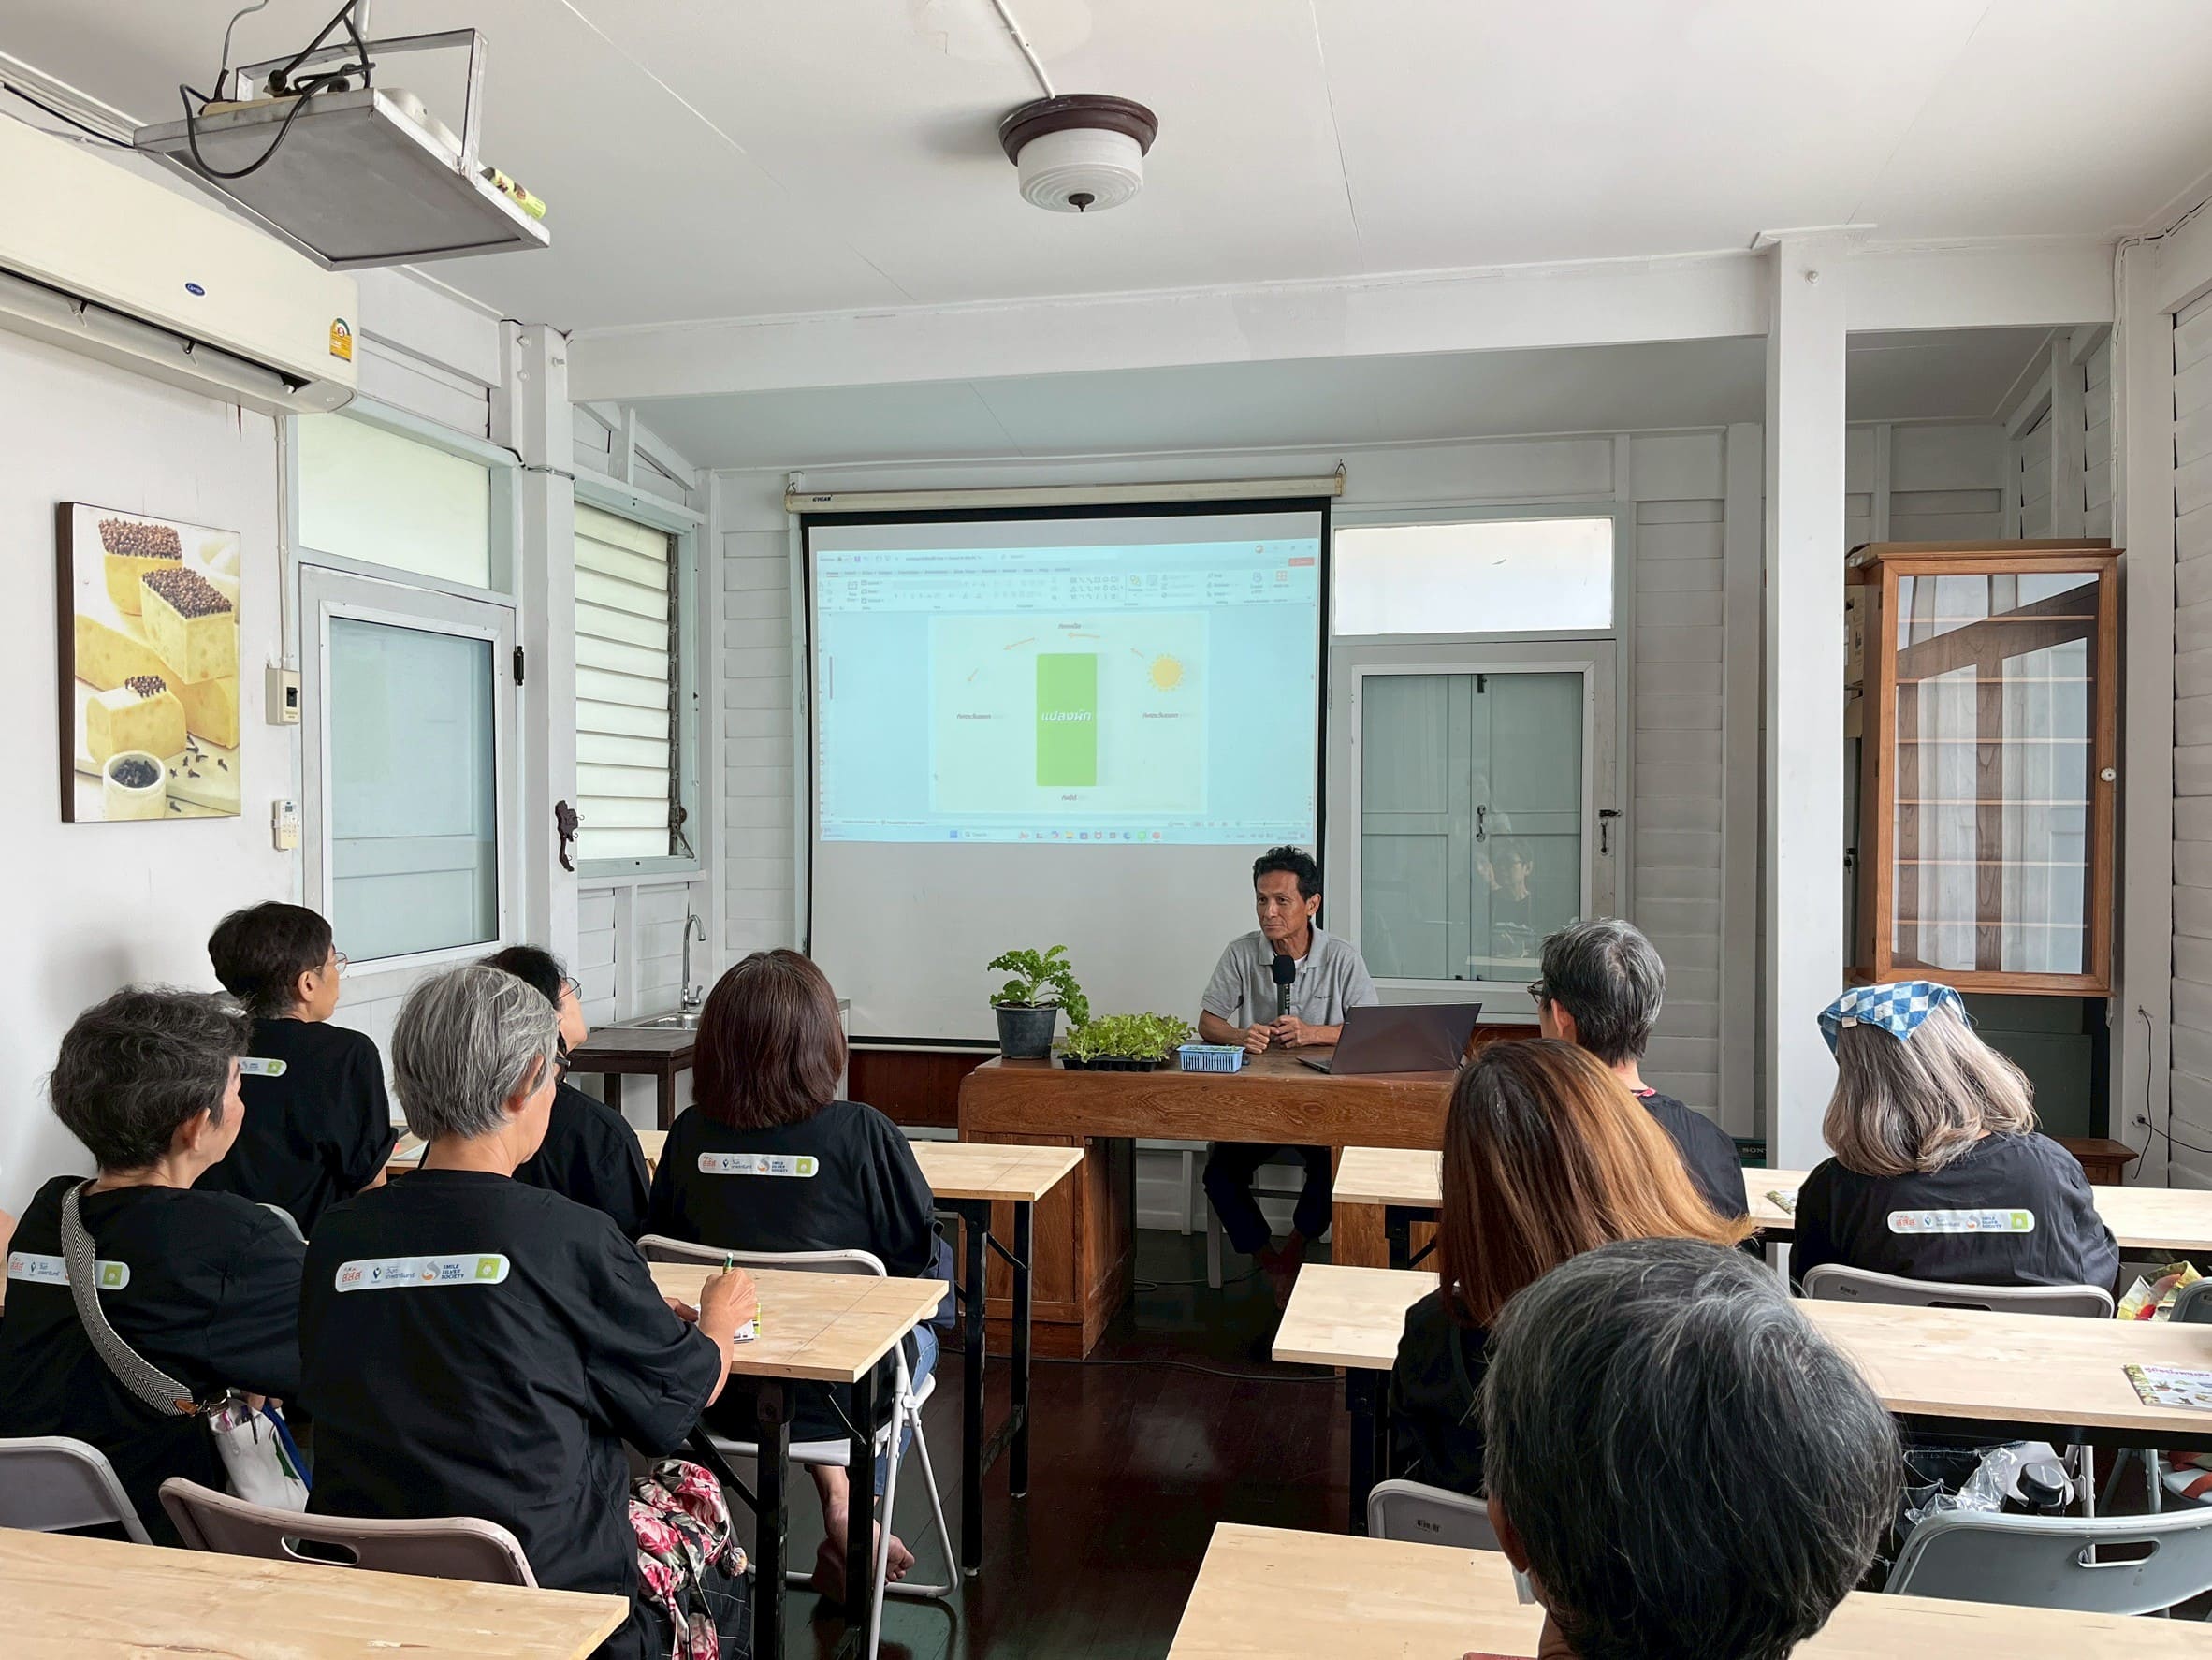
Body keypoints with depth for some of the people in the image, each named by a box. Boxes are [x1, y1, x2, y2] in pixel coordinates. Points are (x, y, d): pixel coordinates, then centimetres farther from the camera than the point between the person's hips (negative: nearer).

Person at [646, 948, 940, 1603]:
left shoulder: (690, 1134, -10)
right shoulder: (861, 1133, -21)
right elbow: (918, 1251, -10)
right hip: (836, 1396, -3)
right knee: (918, 1338, 31)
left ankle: (838, 1499, 28)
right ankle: (849, 1540, 34)